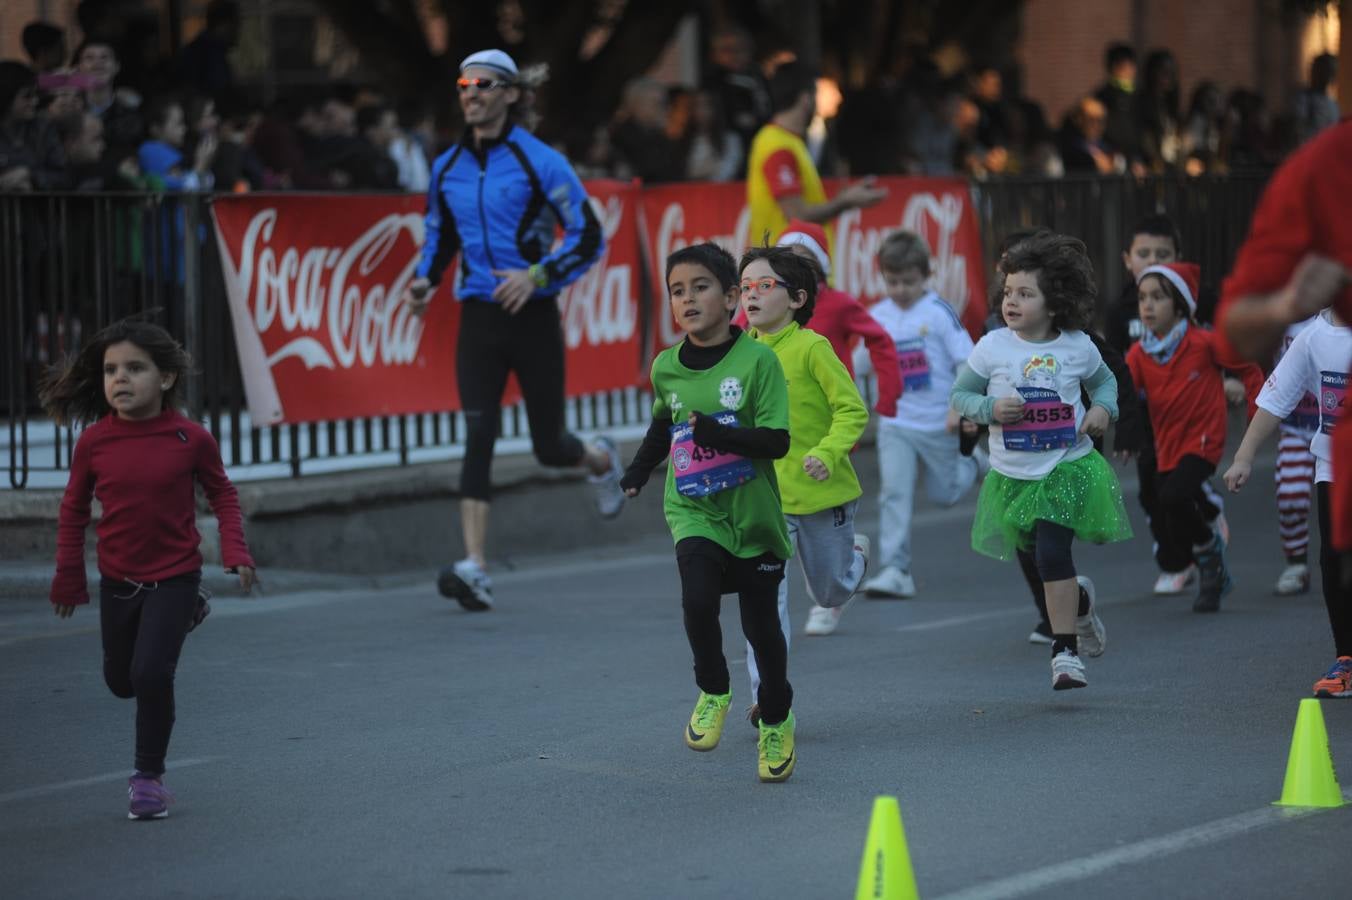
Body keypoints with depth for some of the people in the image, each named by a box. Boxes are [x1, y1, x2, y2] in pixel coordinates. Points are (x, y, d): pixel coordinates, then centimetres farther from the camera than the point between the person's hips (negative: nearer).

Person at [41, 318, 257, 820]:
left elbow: (222, 496, -1)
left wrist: (236, 554, -12)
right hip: (118, 581, 4)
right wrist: (68, 579, 4)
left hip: (175, 576, -4)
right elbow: (74, 509, 3)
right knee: (121, 680, 18)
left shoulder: (190, 438, -14)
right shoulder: (93, 441, -9)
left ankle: (149, 775, 3)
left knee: (151, 674, -18)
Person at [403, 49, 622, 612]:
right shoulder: (447, 169, 7)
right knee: (478, 437, -12)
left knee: (549, 448, 6)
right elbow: (440, 237, 22)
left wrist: (537, 274, -20)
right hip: (478, 317, 3)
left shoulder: (540, 163, -7)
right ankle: (475, 570, -18)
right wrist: (424, 280, 2)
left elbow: (588, 238, -7)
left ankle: (600, 459, 44)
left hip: (533, 317, -3)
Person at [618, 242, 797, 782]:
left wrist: (715, 433, -30)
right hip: (693, 513, 2)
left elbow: (776, 441, -18)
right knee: (698, 598, -24)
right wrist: (638, 471, 14)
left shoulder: (757, 360, -13)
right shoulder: (666, 368, 1)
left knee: (761, 625, 7)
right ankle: (713, 691, 1)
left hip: (753, 514, -2)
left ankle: (776, 721, 32)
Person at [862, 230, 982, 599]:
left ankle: (972, 462, 46)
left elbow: (967, 362, -10)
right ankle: (895, 571, -9)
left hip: (939, 424, -2)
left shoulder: (939, 312, -11)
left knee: (945, 493, 13)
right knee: (895, 494, -10)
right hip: (895, 424, 2)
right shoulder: (876, 316, 0)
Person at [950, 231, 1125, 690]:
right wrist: (989, 408, -17)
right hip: (1013, 476, 2)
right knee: (1038, 559, 14)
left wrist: (1103, 408, -3)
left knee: (1052, 553, -18)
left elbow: (1104, 381, 17)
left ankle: (1065, 651, -9)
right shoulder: (992, 347, -6)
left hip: (1068, 468, -2)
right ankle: (1078, 600, 49)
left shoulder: (1077, 347, -3)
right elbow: (960, 394, 3)